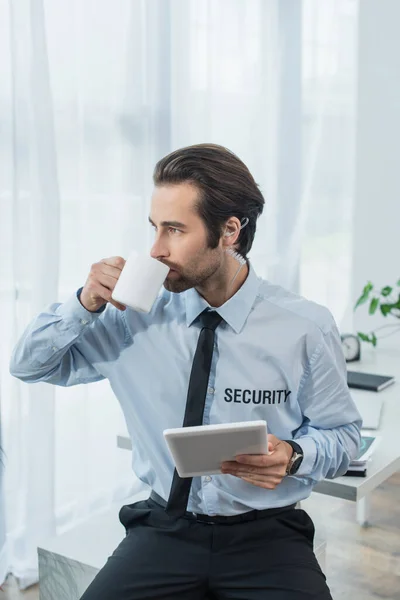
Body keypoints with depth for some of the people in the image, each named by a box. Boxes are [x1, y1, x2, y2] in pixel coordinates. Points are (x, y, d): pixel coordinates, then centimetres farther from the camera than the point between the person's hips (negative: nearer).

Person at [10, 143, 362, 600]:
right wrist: (86, 303, -11)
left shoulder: (307, 328, -8)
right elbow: (27, 365, 7)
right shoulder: (139, 315, -2)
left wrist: (293, 456, -19)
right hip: (165, 527, 2)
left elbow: (342, 434, 3)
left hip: (268, 534, -1)